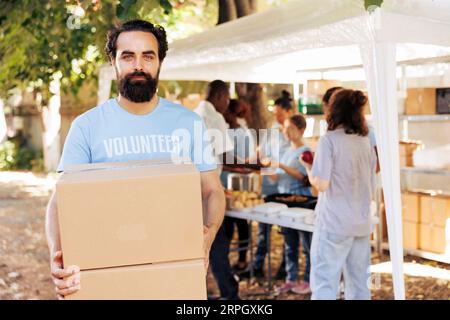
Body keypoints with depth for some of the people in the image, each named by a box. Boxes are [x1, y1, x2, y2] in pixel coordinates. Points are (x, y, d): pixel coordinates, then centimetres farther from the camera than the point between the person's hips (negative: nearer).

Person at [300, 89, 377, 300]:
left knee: (324, 285, -2)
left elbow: (321, 184, -14)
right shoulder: (366, 142, 9)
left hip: (334, 224, -6)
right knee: (359, 285, 12)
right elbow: (371, 186, 15)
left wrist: (308, 166, 3)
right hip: (362, 223, 7)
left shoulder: (329, 140, -10)